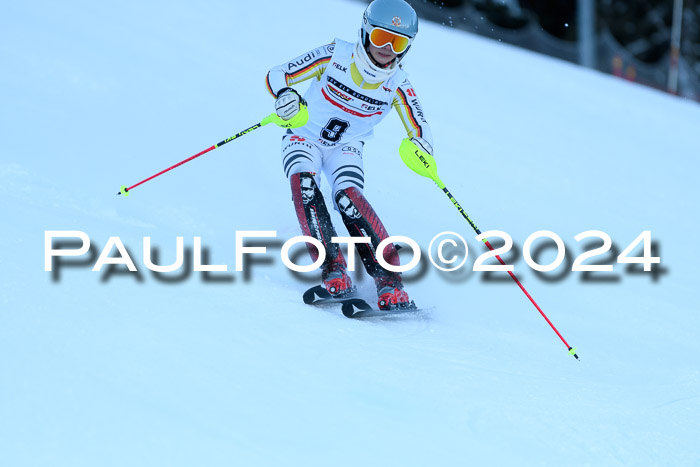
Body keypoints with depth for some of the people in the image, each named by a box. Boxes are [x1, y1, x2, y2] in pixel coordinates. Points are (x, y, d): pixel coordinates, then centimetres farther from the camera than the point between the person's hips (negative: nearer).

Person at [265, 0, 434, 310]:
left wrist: (420, 151, -32)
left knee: (348, 197, -29)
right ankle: (333, 269, -33)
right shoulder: (336, 55, -16)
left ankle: (388, 278, -30)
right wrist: (285, 96, -38)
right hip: (305, 136, 0)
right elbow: (277, 75, -14)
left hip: (346, 148, 1)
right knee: (304, 183, -32)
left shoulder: (397, 84, -10)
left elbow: (419, 133, -7)